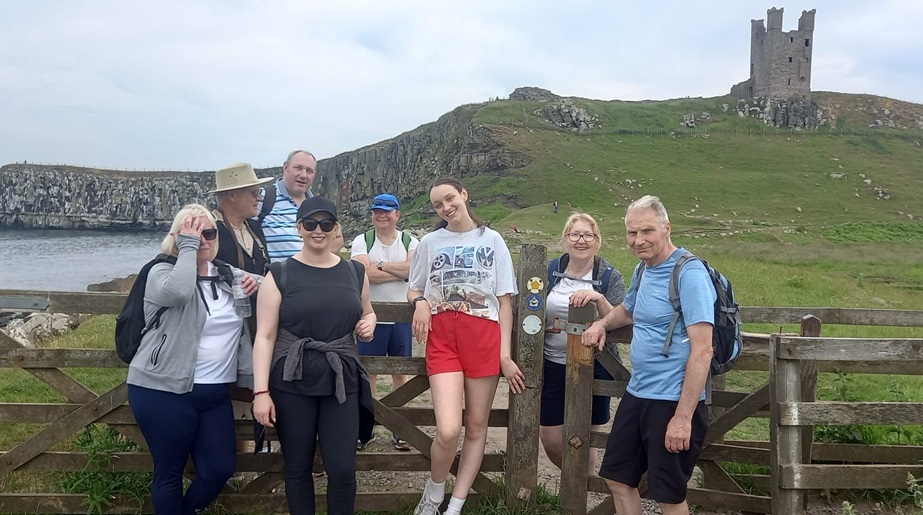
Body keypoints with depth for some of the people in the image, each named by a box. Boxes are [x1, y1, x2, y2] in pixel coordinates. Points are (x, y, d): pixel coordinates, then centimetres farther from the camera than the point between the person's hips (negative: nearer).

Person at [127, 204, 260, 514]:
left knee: (221, 469, 8)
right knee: (170, 473, 5)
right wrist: (188, 248, -17)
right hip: (165, 392, -6)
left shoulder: (226, 274, 11)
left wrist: (256, 283, 4)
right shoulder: (163, 272, -6)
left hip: (215, 394, 6)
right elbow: (178, 291, -29)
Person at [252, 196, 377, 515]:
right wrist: (261, 391, -12)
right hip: (291, 383, -2)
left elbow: (367, 313, 24)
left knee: (342, 468, -1)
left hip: (342, 381, 2)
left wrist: (369, 323, -1)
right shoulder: (279, 275, -2)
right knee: (297, 467, 8)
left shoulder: (355, 272, 8)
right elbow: (265, 336, -5)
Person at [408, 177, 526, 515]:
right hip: (442, 340, 0)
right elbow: (414, 289, 21)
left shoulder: (492, 240, 6)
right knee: (448, 430, -15)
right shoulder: (430, 243, 9)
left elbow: (505, 300, 4)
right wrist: (420, 302, -4)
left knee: (477, 426, 5)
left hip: (484, 339, 1)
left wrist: (505, 355, -3)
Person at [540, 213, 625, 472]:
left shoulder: (610, 277, -4)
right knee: (551, 442, 8)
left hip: (593, 367, -3)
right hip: (553, 365, 3)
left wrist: (599, 299, -27)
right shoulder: (552, 270, 2)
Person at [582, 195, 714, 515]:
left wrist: (683, 417, -25)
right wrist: (602, 323, 9)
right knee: (617, 477, 16)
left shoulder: (689, 273, -17)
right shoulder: (643, 268, 8)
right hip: (637, 394, 8)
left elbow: (702, 351, -22)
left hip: (672, 401, -8)